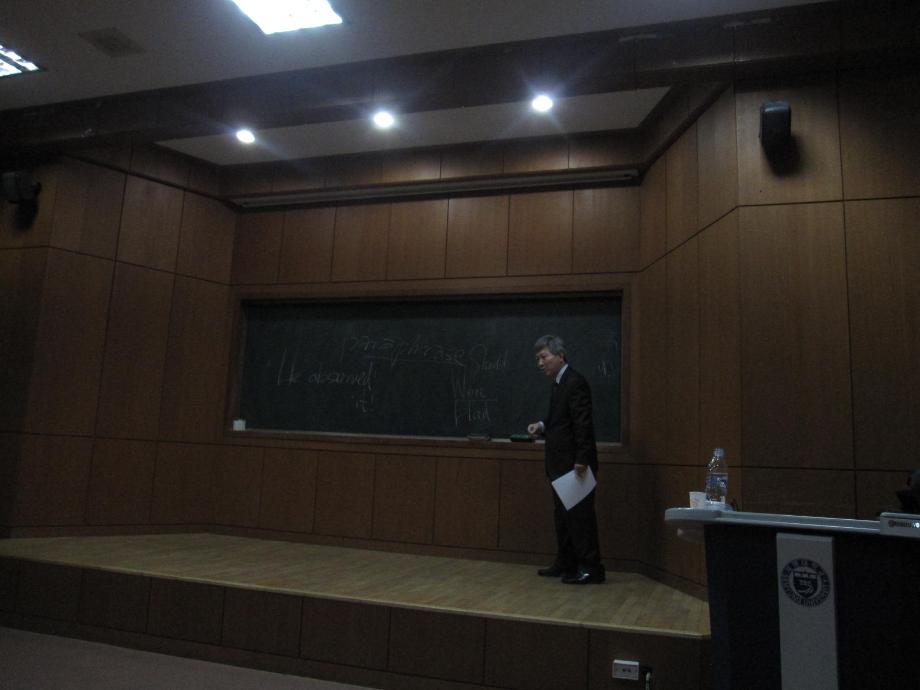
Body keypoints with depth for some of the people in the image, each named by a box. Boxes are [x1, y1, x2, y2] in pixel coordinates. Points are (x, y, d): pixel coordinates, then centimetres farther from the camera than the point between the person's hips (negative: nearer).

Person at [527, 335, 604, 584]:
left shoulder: (575, 383, -15)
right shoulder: (559, 383, 14)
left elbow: (583, 424, -21)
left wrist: (582, 459, -24)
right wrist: (542, 426, 4)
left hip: (575, 464, -10)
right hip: (561, 464, 10)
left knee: (580, 516, -4)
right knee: (562, 516, 16)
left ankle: (591, 568, 5)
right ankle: (565, 564, 26)